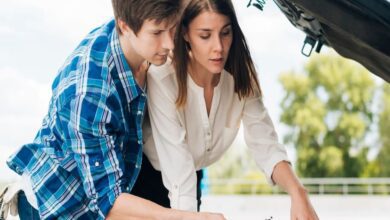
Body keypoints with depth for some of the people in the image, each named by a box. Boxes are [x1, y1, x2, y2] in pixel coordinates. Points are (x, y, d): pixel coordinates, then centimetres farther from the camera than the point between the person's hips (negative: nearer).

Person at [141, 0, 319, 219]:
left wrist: (297, 192, -37)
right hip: (142, 179, -4)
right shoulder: (162, 81, -31)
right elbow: (178, 176, -35)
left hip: (195, 178, 5)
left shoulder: (241, 78, -16)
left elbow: (267, 146, -20)